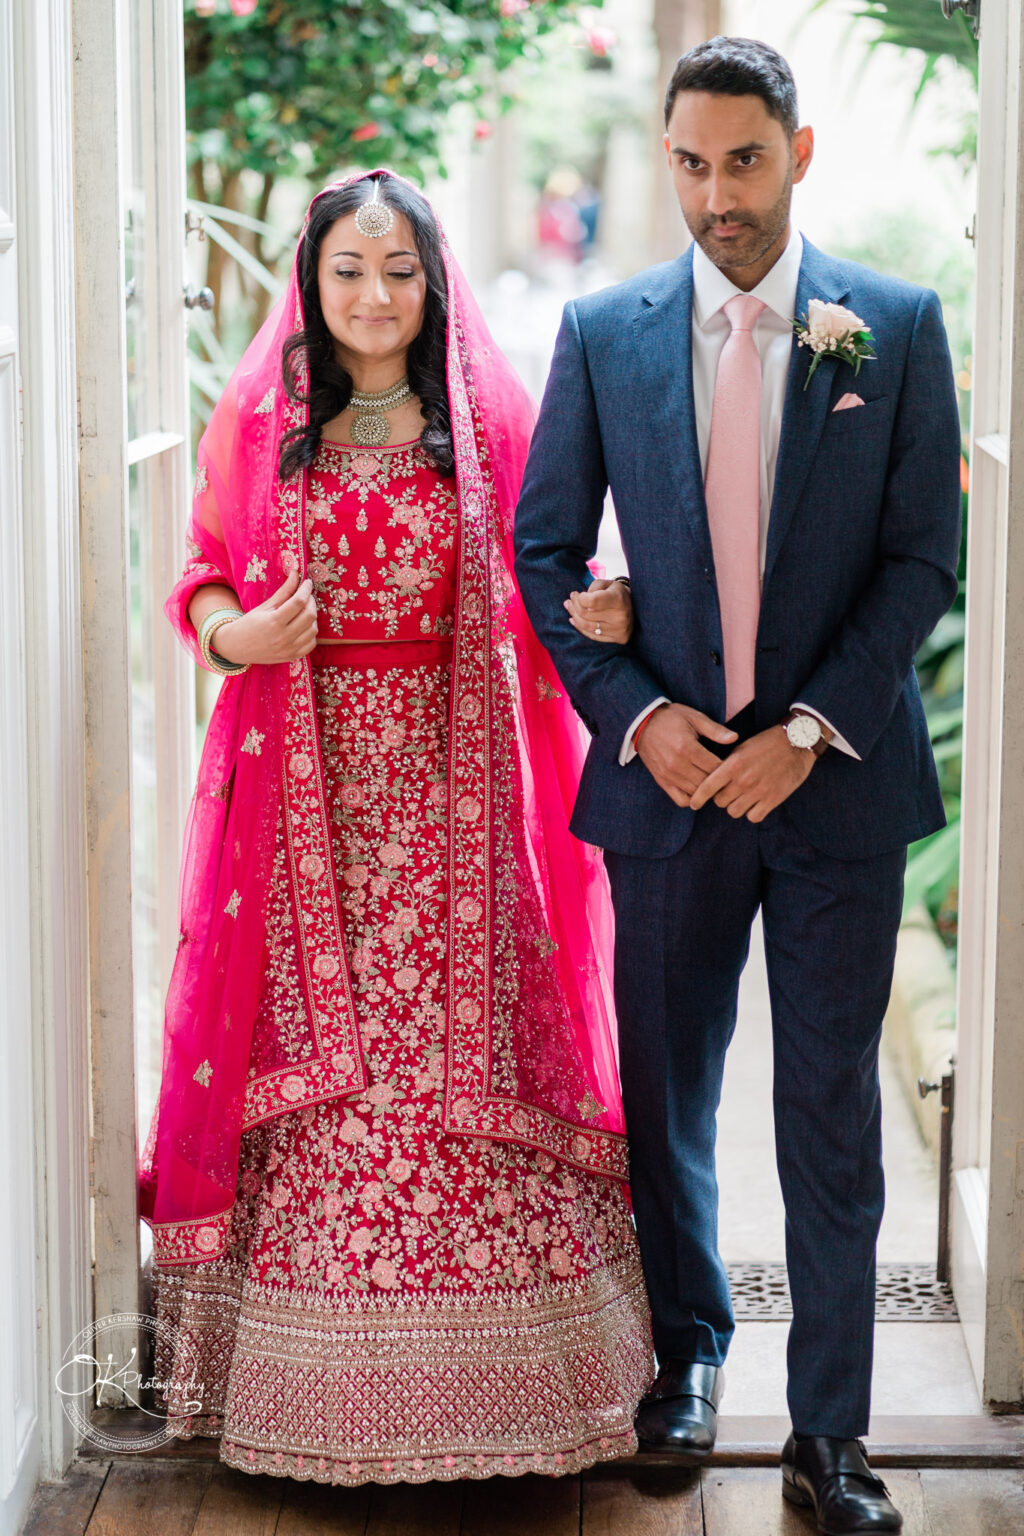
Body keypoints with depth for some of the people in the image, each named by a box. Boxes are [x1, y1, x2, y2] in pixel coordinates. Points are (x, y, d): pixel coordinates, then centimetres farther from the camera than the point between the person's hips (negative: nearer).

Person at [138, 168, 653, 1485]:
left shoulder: (489, 417, 4)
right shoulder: (257, 420, 6)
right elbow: (204, 578, 11)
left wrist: (603, 614, -18)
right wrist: (237, 636, -11)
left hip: (453, 779, 0)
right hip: (306, 777, 1)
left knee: (462, 1030, -1)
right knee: (314, 1034, 2)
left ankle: (482, 1364, 10)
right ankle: (314, 1370, 12)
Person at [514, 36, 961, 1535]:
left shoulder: (898, 325, 0)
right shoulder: (604, 331, 3)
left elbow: (924, 556, -2)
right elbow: (546, 552, 5)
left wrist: (810, 730, -11)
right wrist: (638, 715, -7)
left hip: (838, 778, -1)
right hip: (667, 773, 1)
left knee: (832, 1114, 3)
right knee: (669, 1089, 11)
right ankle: (689, 1348, 33)